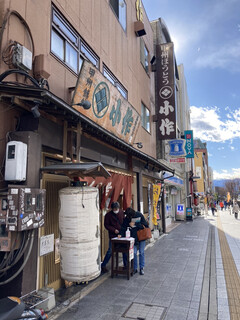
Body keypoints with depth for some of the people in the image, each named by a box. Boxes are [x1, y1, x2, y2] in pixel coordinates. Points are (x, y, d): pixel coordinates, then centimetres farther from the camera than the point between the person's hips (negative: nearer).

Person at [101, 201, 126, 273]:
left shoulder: (122, 212, 2)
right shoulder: (108, 215, -10)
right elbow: (106, 225, -7)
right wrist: (114, 230, -17)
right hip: (113, 236, -4)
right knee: (110, 251, -1)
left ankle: (126, 265, 25)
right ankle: (103, 265, 15)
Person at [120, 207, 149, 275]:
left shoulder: (139, 215, -14)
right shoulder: (126, 219, -9)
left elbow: (145, 224, -14)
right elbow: (123, 228, -6)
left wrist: (135, 224, -20)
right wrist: (122, 236, -21)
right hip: (133, 237, 1)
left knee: (141, 252, 5)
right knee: (134, 253, 0)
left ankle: (141, 268, 17)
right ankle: (135, 268, 14)